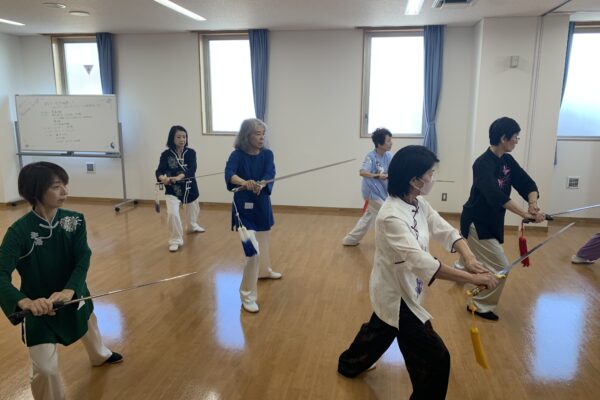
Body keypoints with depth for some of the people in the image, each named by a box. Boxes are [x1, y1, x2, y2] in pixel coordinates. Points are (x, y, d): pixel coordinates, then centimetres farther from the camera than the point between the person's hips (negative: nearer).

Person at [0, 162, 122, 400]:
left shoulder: (74, 220, -13)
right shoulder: (19, 231, -25)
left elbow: (83, 259, -21)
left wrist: (69, 290, -39)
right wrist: (26, 302, -51)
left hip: (73, 295, 5)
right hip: (40, 306, -5)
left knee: (89, 325, 31)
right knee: (45, 369, -7)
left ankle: (100, 355, 65)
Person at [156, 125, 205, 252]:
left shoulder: (190, 152, -9)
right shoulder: (166, 154, -11)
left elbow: (191, 170, -24)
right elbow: (159, 171, -21)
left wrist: (180, 176, -43)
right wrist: (162, 178, -45)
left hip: (189, 187, 2)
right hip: (173, 189, -2)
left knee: (192, 209, 24)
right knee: (172, 213, -21)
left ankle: (193, 225, 58)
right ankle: (176, 240, -2)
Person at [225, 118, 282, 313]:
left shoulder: (267, 154, -3)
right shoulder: (237, 155, -14)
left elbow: (269, 174, -20)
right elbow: (229, 174, -34)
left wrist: (260, 185, -42)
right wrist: (244, 182, -55)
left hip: (263, 205, 5)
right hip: (244, 208, -5)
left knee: (263, 242, 25)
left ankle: (264, 271, 54)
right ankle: (247, 296, -1)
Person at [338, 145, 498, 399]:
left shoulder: (418, 204, -3)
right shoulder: (391, 216, -32)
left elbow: (445, 231, -4)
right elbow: (422, 262, -40)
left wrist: (469, 258, -23)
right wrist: (471, 278, -42)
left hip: (401, 288, 10)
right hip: (395, 292, -10)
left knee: (380, 329, 32)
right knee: (435, 359, -2)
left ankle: (350, 364, 58)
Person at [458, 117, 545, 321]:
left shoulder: (507, 160, 1)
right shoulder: (483, 164, -26)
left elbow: (527, 184, -3)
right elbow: (496, 196, -40)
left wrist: (533, 204, -24)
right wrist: (525, 214, -46)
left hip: (491, 221, 9)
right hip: (476, 223, -9)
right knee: (500, 267, -7)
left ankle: (460, 269, 62)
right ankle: (481, 306, 11)